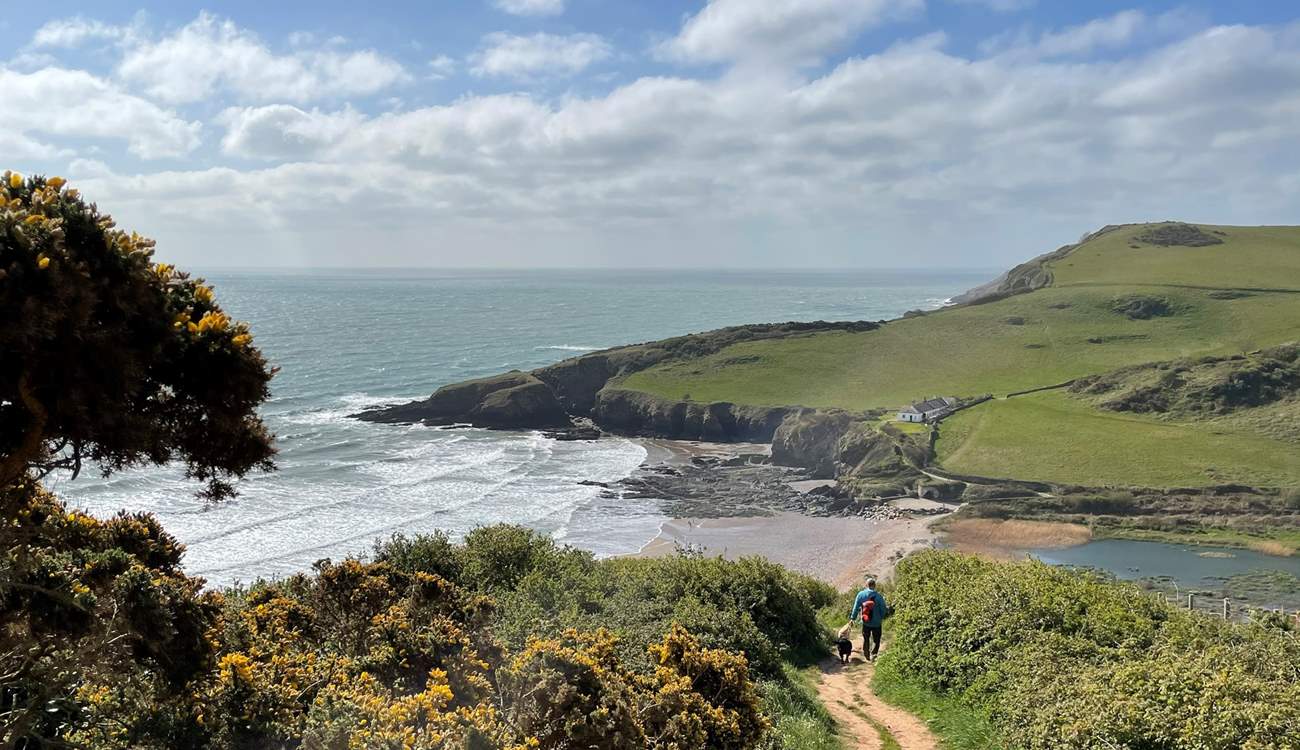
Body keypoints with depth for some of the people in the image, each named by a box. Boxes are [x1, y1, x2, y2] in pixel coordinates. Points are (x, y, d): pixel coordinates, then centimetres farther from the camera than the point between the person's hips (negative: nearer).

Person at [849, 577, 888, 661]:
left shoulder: (861, 594, -8)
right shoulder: (878, 596, -15)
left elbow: (856, 607, -2)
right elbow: (883, 608, -5)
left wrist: (853, 618, 8)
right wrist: (882, 618, 14)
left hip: (865, 623, 2)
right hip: (876, 622, -2)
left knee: (865, 639, 18)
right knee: (876, 640, 10)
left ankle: (867, 655, 26)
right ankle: (873, 653, -8)